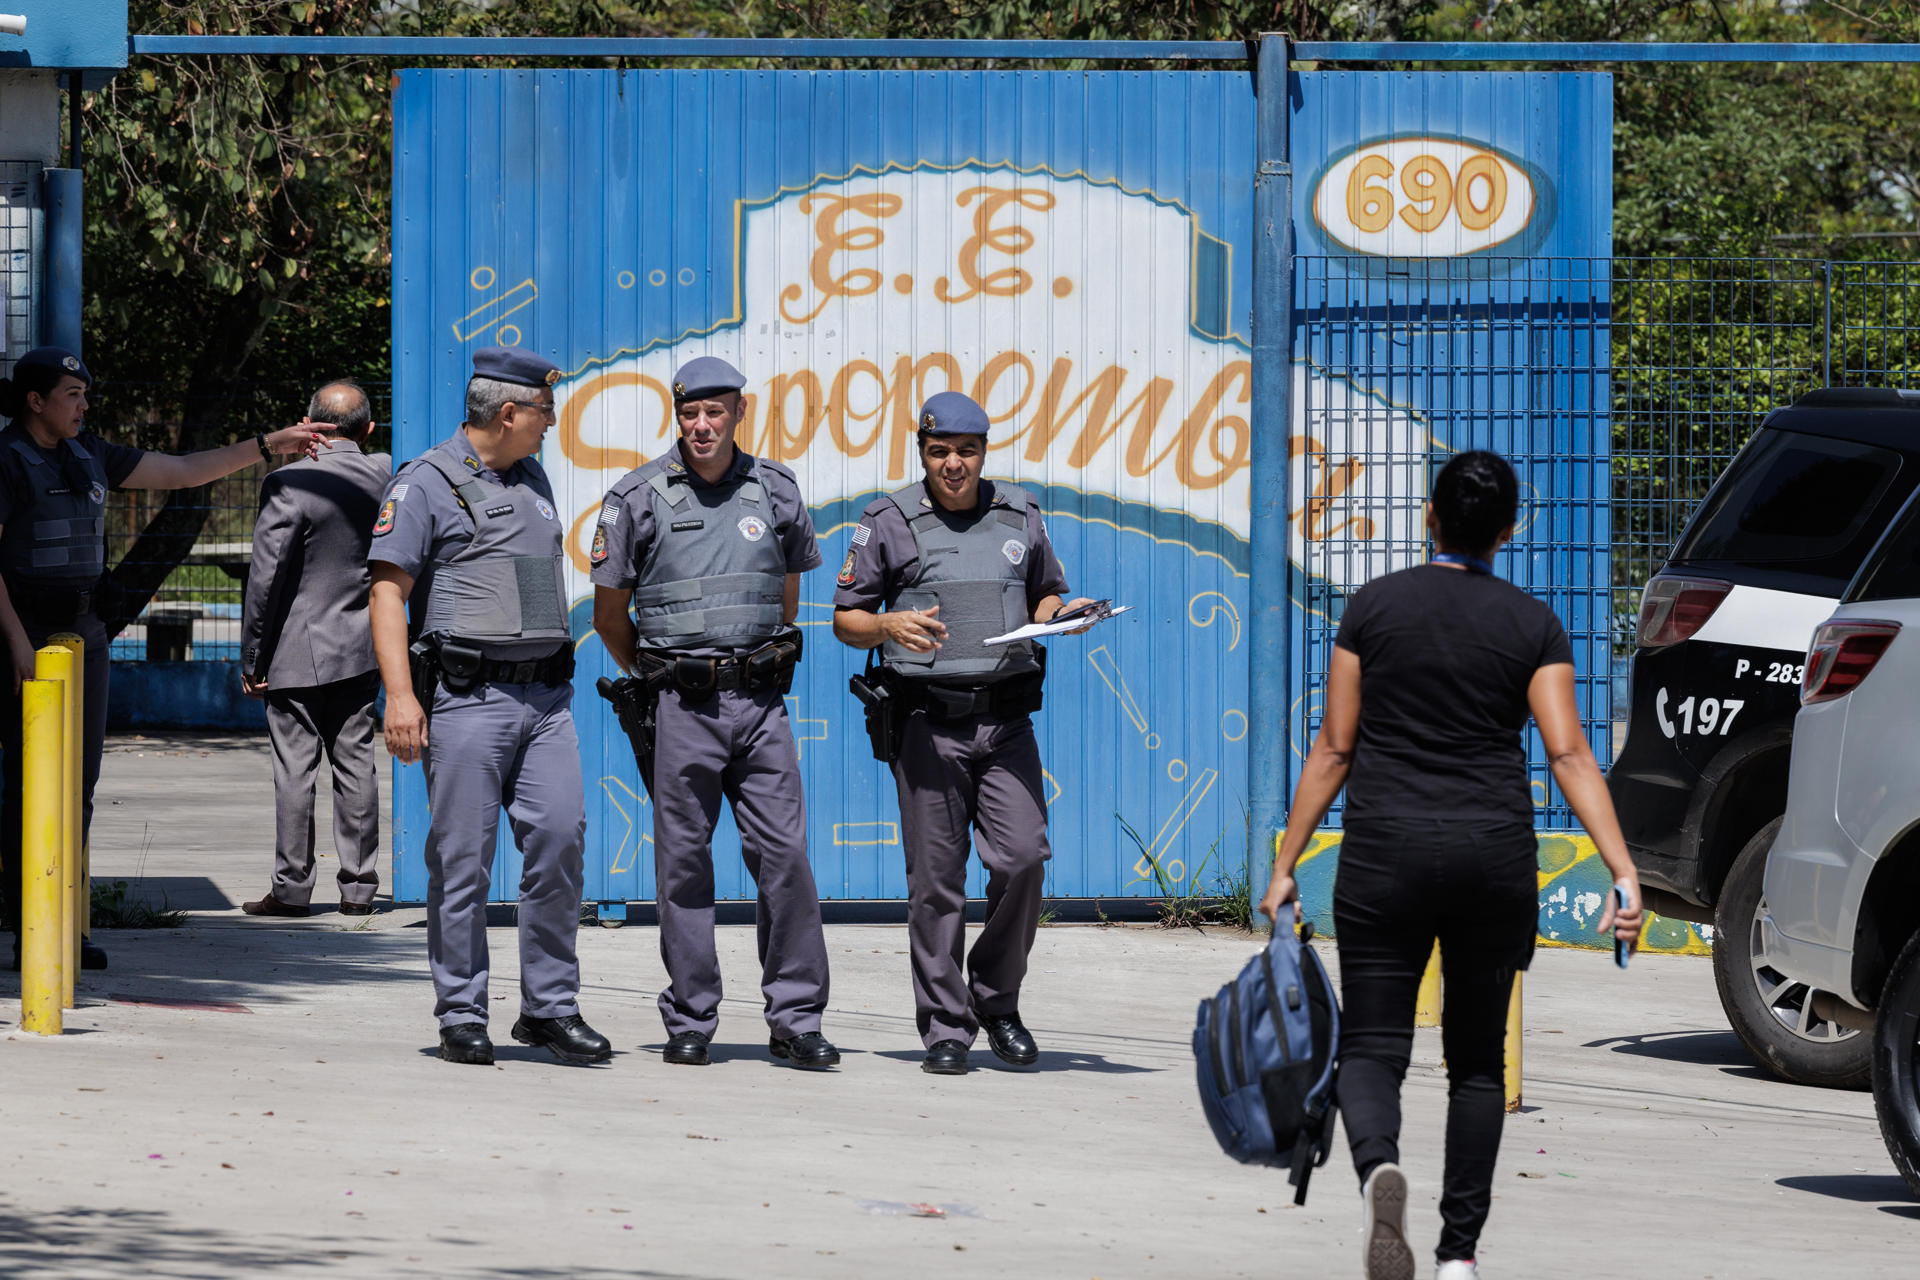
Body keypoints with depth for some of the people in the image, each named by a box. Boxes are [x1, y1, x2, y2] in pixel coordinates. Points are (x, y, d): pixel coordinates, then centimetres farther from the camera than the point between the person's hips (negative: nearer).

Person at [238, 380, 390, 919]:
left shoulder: (288, 485, -16)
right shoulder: (387, 474, -1)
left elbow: (265, 578, -15)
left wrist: (252, 658, -7)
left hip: (299, 651, -5)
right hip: (362, 650, 5)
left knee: (294, 768, 0)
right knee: (355, 763, 9)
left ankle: (291, 888, 3)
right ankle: (358, 886, 11)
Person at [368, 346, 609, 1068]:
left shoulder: (533, 481, 19)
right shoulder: (426, 485, -4)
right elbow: (388, 592, -9)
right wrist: (399, 694, -18)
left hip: (545, 697, 6)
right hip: (466, 700, -6)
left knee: (560, 840, -3)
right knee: (462, 860, -3)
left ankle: (549, 1008, 5)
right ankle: (461, 1017, 3)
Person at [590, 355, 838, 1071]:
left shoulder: (776, 492, 7)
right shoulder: (638, 498, 0)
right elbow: (609, 614, 8)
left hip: (759, 700, 2)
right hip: (680, 707, -2)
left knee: (785, 857, -4)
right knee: (683, 863, 2)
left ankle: (796, 1021, 1)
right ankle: (690, 1023, 9)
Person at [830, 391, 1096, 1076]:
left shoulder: (1018, 513, 13)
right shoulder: (889, 522, 3)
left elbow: (1044, 594, 25)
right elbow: (846, 618, 6)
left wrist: (1061, 614, 2)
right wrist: (889, 625, -14)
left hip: (1006, 720, 2)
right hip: (929, 724, -2)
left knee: (1023, 858, -10)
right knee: (936, 878, -3)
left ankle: (997, 999, 11)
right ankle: (945, 1028, 4)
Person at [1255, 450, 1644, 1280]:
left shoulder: (1374, 606, 2)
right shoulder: (1532, 626, 1)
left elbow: (1333, 749, 2)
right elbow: (1568, 753, -9)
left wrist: (1286, 865, 7)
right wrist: (1624, 872, -13)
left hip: (1385, 848, -1)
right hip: (1494, 853, 1)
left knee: (1373, 1047, 2)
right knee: (1477, 1057, 14)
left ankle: (1378, 1165, -31)